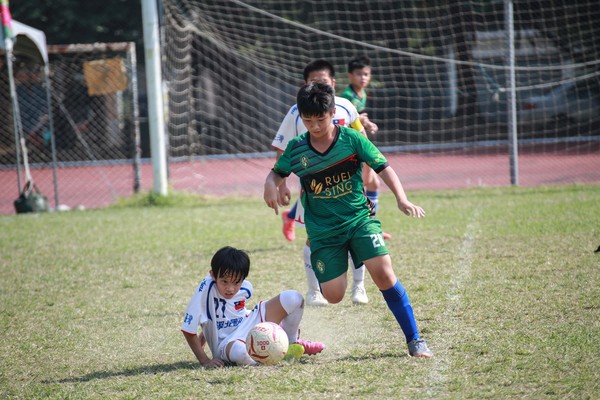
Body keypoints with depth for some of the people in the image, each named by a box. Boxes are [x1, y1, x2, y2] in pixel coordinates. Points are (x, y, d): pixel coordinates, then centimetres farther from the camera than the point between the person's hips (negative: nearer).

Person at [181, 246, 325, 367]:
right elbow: (188, 329, -24)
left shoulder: (245, 288, -8)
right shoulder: (206, 288, -27)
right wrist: (204, 360, -23)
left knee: (293, 298, -7)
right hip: (226, 344, -6)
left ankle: (292, 343, 16)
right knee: (238, 350, -46)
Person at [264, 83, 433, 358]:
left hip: (359, 219, -1)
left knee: (384, 273, -19)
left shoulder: (352, 139, -7)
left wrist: (401, 199, -22)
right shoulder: (296, 149, -2)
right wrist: (270, 185, -11)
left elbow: (383, 168, -7)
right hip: (322, 230, 1)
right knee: (333, 295, -9)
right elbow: (277, 172, 14)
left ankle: (414, 340, -7)